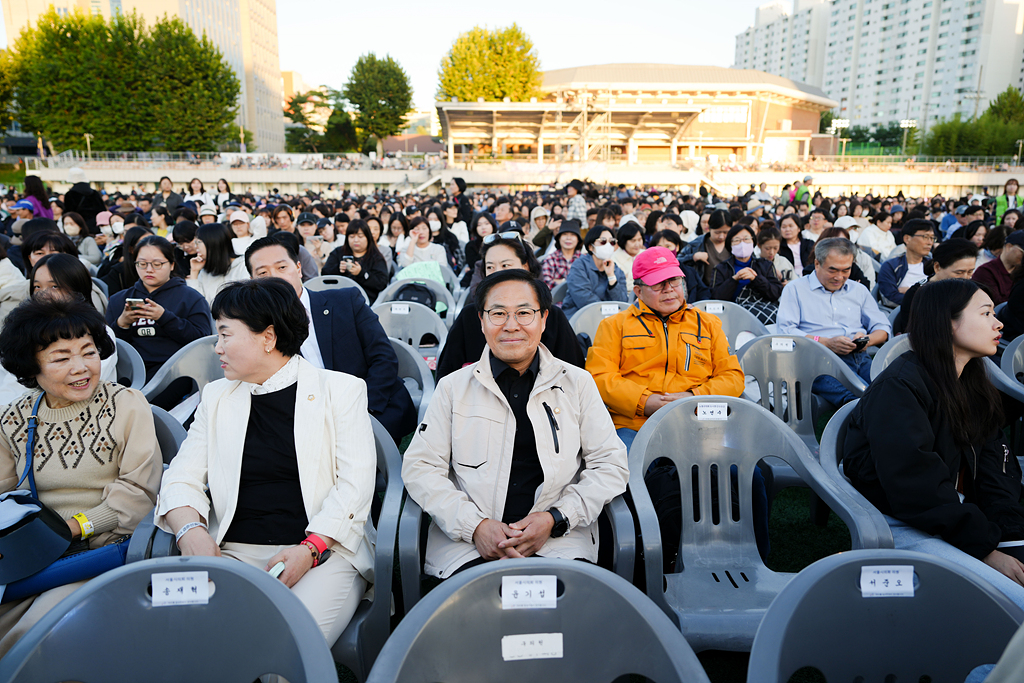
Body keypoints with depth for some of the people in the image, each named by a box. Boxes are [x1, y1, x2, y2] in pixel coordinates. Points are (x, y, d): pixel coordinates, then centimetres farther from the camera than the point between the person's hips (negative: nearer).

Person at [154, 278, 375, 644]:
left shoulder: (341, 390, 3)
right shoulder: (216, 396, 17)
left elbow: (355, 484, -4)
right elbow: (182, 477, 12)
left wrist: (310, 549, -17)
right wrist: (190, 529, -10)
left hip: (325, 550, -3)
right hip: (235, 552, 4)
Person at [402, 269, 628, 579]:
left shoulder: (578, 383, 11)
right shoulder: (453, 387, 11)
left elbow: (610, 465, 9)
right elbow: (420, 468, 5)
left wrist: (554, 519, -7)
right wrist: (475, 525, -10)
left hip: (558, 544, 1)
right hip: (466, 544, 0)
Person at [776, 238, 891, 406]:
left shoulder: (859, 290, 28)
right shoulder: (795, 289, 13)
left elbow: (883, 328, 27)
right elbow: (785, 330, 0)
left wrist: (867, 340, 1)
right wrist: (826, 343, -11)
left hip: (860, 357, 5)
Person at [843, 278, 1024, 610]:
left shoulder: (975, 386, 13)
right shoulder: (899, 386, -15)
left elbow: (996, 467, 4)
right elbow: (915, 485, -19)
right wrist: (985, 547, -15)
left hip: (959, 516, 8)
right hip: (903, 526, -8)